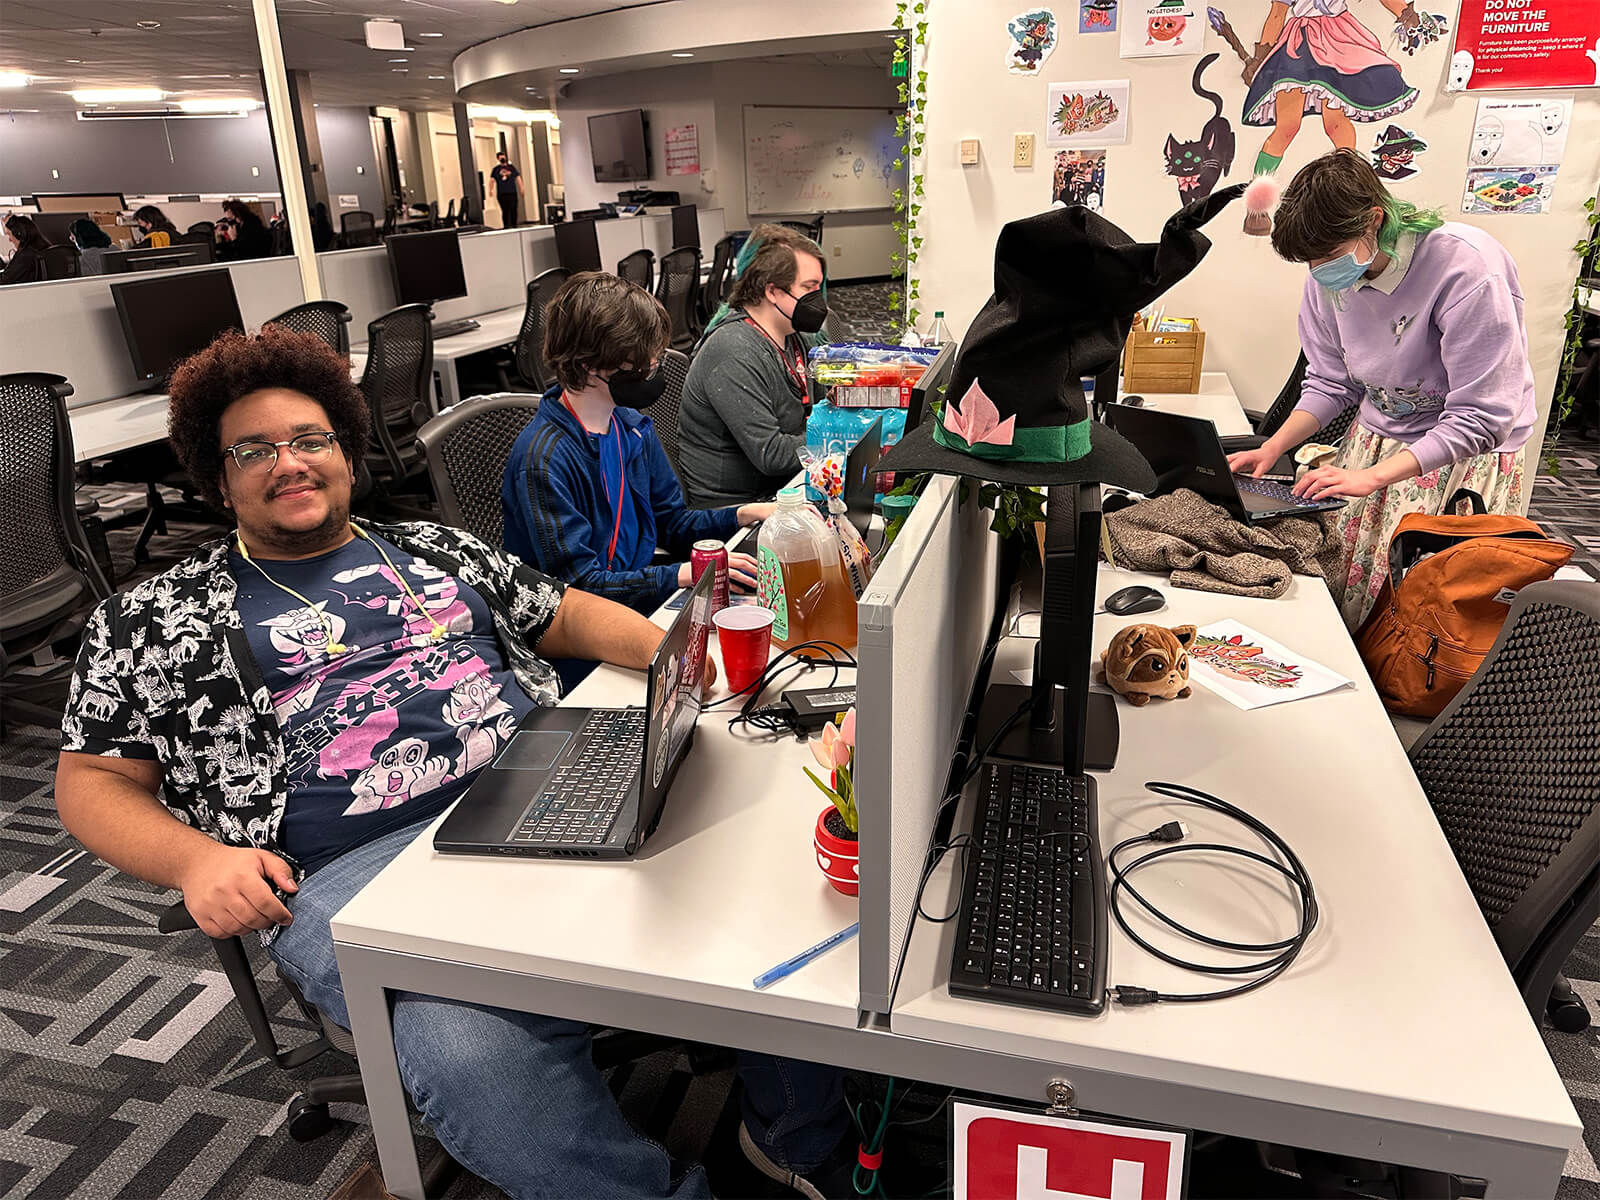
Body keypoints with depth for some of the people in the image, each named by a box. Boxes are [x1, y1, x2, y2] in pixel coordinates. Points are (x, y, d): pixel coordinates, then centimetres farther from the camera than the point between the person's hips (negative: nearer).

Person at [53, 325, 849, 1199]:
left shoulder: (432, 549, 23)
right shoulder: (154, 620, 15)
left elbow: (567, 614, 25)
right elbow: (94, 779, 13)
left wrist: (669, 651, 5)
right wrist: (195, 860, -8)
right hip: (356, 865, -3)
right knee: (478, 1058, -34)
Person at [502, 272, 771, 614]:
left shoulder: (633, 425, 6)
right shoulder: (545, 458, -21)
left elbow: (670, 522, 16)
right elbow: (579, 583, -22)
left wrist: (745, 515, -1)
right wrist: (683, 573, -26)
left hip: (641, 596, 8)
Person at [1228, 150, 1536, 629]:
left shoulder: (1466, 268, -25)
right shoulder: (1330, 276, -6)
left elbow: (1479, 419, -25)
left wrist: (1372, 476, -31)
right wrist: (1272, 448, -9)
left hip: (1463, 453, -5)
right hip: (1375, 435, 6)